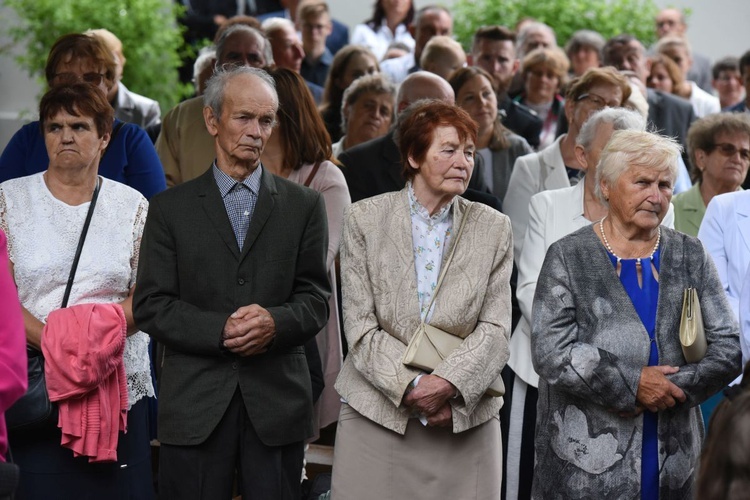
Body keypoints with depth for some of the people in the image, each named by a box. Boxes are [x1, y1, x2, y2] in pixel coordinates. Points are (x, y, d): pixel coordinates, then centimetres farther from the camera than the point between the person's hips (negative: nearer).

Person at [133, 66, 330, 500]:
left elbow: (316, 300, 6)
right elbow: (151, 305, 0)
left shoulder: (304, 205, 10)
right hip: (195, 406, -1)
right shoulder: (170, 209, 7)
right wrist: (221, 330, -14)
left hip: (278, 401, 1)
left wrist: (275, 322, -16)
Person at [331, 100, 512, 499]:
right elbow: (360, 326, -3)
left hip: (465, 417, 1)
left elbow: (495, 328, 0)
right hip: (377, 414, -1)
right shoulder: (364, 220, 2)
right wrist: (411, 387, -14)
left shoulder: (493, 228, 6)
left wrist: (447, 382, -16)